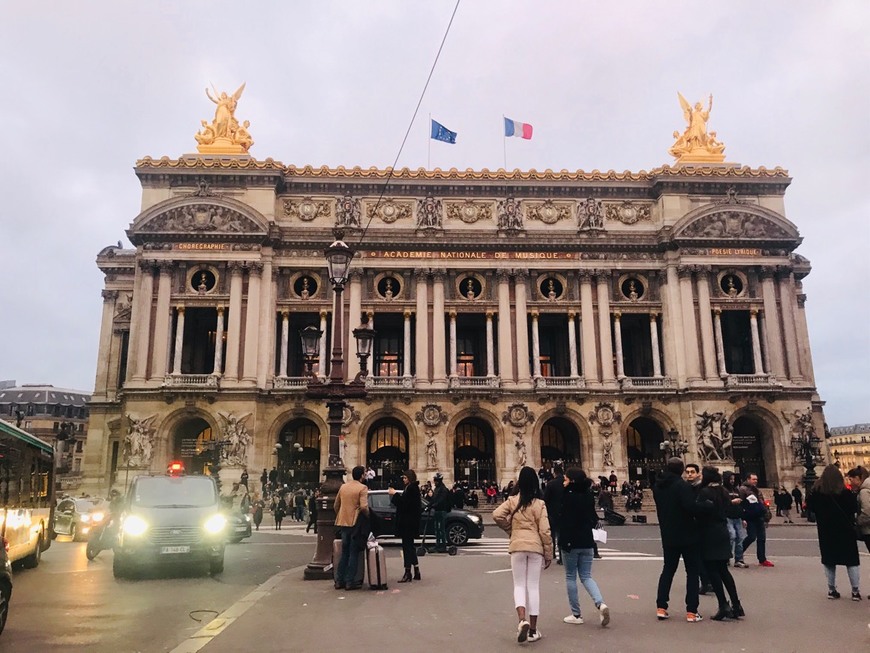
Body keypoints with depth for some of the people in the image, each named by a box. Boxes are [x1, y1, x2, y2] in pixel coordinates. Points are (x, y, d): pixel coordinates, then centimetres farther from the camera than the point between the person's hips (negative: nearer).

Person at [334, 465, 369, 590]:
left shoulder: (343, 486, 9)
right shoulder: (362, 488, -11)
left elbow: (336, 505, 13)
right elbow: (363, 507, -22)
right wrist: (368, 515, -3)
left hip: (343, 523, 6)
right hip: (356, 523, -6)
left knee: (344, 552, 15)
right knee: (353, 553, 3)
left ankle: (339, 581, 16)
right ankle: (350, 582, 3)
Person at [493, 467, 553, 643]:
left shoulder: (512, 501, 1)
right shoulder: (539, 504, -2)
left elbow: (496, 515, -10)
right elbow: (545, 531, -4)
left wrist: (509, 529, 7)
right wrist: (549, 554, 5)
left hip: (517, 546, 0)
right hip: (536, 547, 0)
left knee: (519, 585, 9)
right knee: (533, 587, 8)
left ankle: (522, 620, -15)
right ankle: (533, 630, 12)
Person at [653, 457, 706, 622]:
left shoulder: (658, 486, 4)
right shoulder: (682, 485, -17)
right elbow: (692, 507, -28)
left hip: (668, 536, 6)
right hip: (688, 535, -5)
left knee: (668, 570, 14)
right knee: (692, 571, 6)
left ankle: (661, 607, 10)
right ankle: (691, 611, 5)